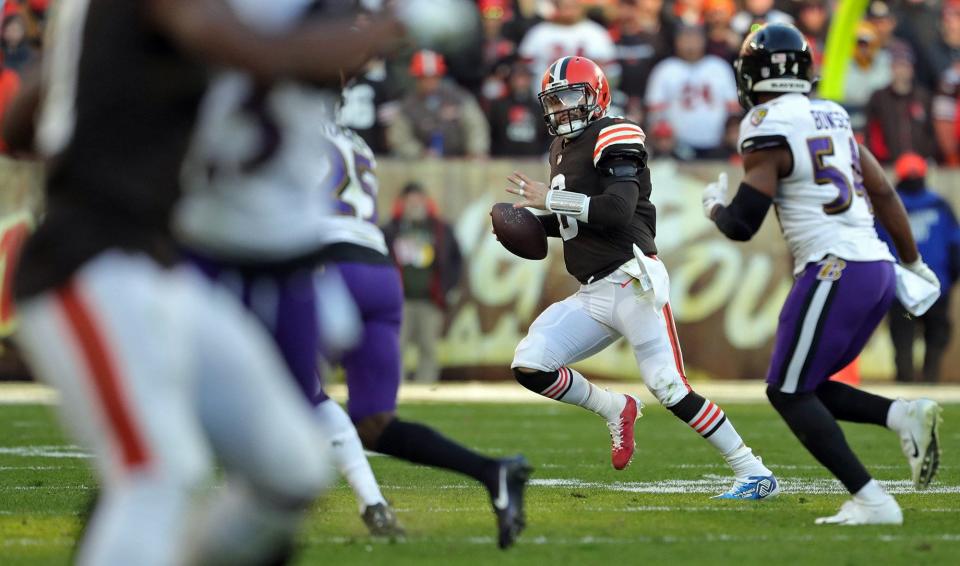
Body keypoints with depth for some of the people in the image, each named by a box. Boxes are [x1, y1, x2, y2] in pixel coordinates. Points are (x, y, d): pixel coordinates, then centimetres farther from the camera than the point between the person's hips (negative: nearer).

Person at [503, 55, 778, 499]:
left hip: (631, 283, -8)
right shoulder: (563, 150, 19)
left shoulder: (613, 138, -8)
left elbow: (618, 210, -21)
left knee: (670, 389, -13)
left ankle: (753, 472, -4)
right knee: (529, 366, -5)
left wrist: (550, 200, -16)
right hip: (592, 294, 8)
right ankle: (617, 411, 15)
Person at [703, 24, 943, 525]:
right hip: (877, 268, 8)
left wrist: (713, 206, 13)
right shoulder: (833, 118, 16)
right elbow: (883, 193, 19)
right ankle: (905, 415, -2)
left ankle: (872, 502, -10)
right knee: (805, 387, 17)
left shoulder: (768, 130, -8)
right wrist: (913, 262, 28)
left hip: (835, 271, -8)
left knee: (788, 392, -1)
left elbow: (742, 225, -9)